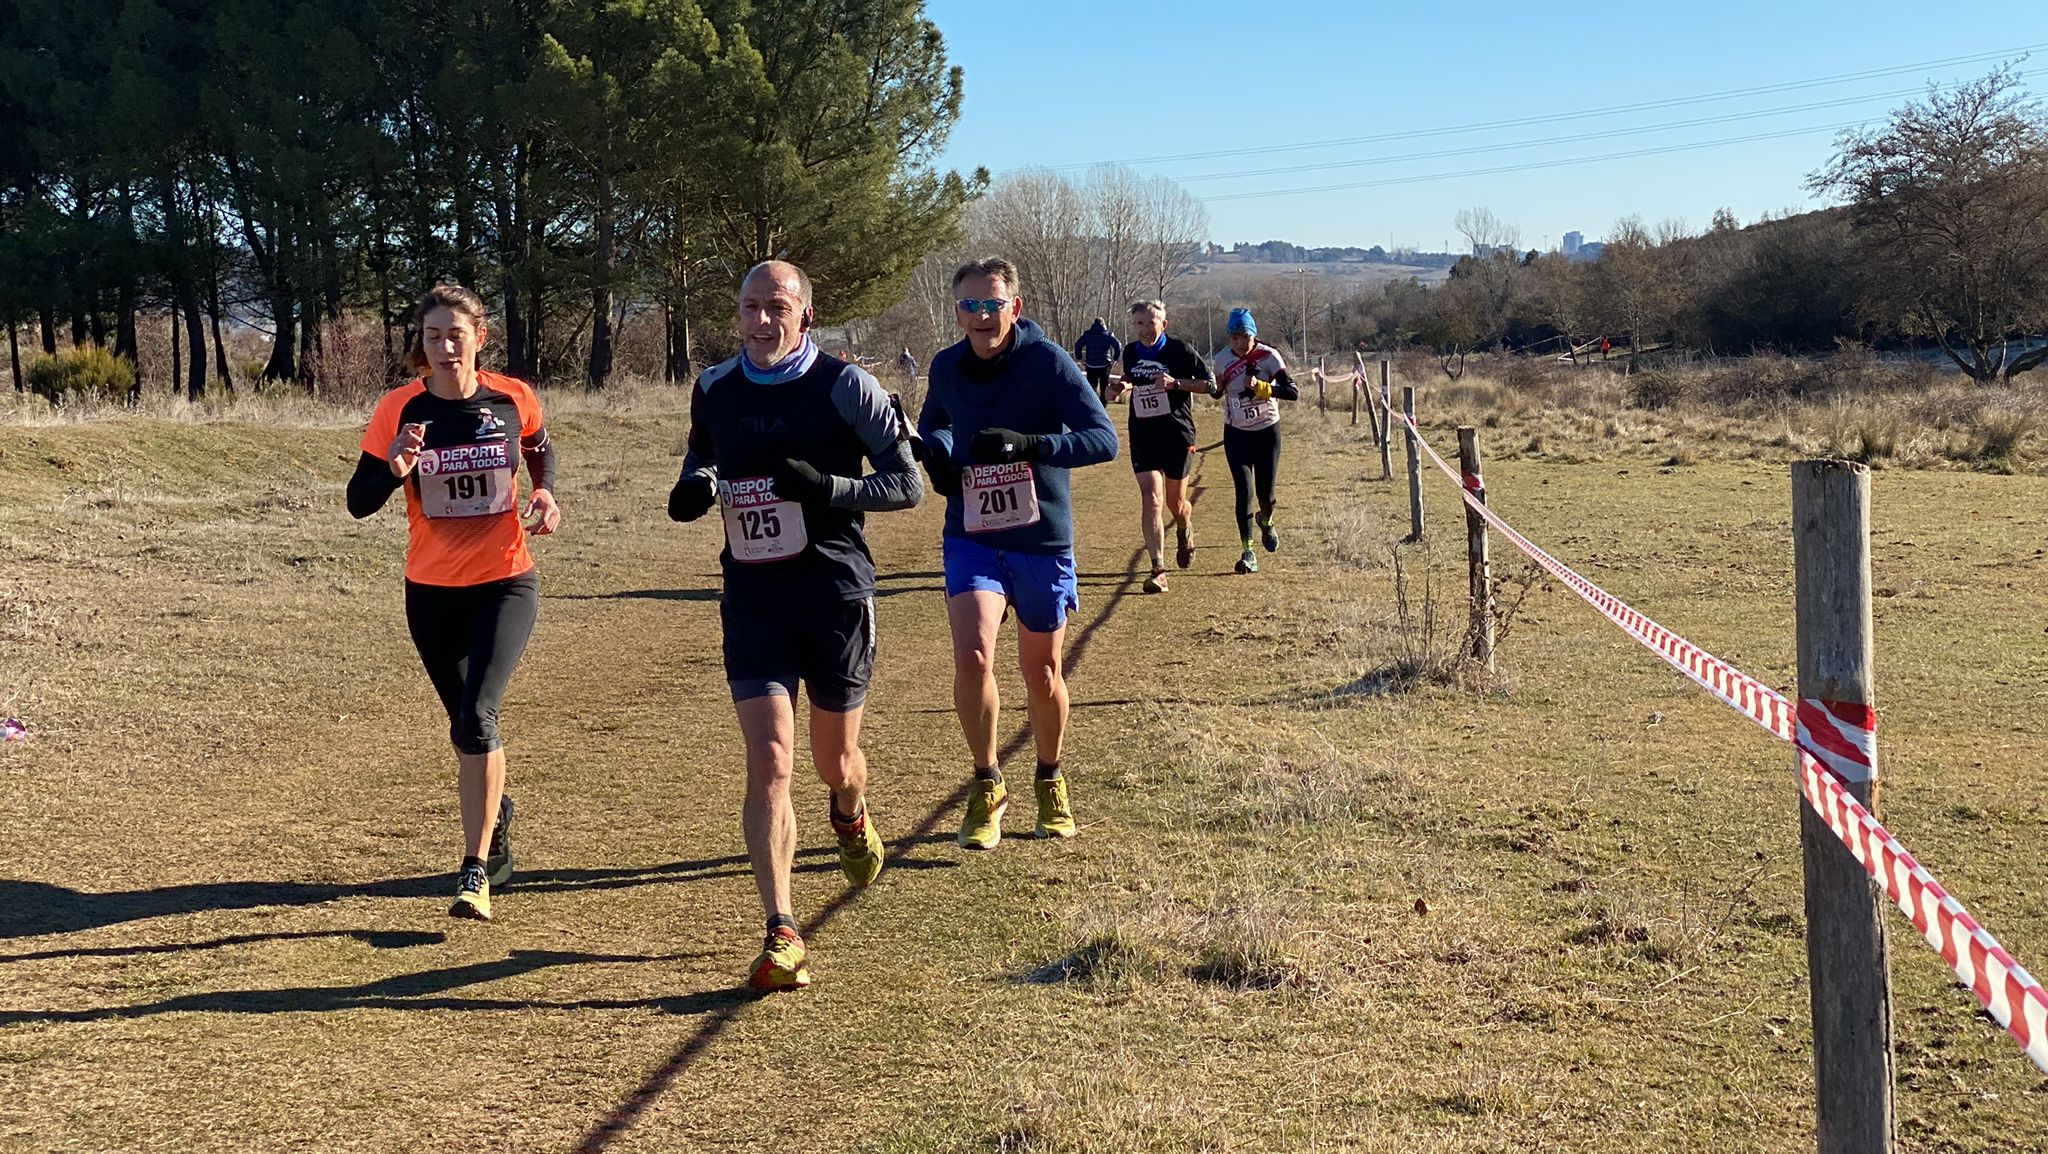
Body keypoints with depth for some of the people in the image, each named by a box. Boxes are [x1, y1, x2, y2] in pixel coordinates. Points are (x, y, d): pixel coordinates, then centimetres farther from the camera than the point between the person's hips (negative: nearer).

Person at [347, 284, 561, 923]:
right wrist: (394, 470, -26)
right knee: (467, 724, 16)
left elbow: (539, 450, 18)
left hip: (505, 582, -2)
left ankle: (475, 871, -15)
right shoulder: (400, 409, -7)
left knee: (476, 715, -19)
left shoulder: (512, 399, -5)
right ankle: (495, 816, 45)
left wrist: (546, 494, -2)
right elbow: (358, 502, -6)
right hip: (432, 590, 2)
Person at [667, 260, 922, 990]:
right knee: (768, 761, -11)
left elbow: (907, 484, -7)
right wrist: (693, 487, -3)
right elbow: (702, 456, 21)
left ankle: (851, 816, 52)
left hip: (837, 593, -2)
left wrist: (826, 487, -23)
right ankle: (781, 935, -7)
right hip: (752, 598, 2)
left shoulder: (845, 388, -8)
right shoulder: (714, 390, 4)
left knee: (834, 760, 13)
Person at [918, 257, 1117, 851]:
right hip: (971, 536, 2)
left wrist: (1027, 443, -33)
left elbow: (1104, 439, -21)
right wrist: (936, 450, -2)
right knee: (971, 657, -19)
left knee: (1042, 672, 11)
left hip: (1042, 540, -2)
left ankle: (1050, 780, 38)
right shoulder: (946, 367, 0)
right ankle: (987, 786, 3)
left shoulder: (1047, 360, -14)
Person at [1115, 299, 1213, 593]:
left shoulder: (1181, 349, -7)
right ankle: (1158, 569, -16)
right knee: (1150, 497, -14)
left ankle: (1185, 531, 48)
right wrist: (1123, 385, 3)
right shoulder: (1130, 352, 6)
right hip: (1143, 435, 2)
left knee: (1175, 503, 10)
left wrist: (1176, 383, -20)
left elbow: (1209, 383, -7)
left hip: (1177, 433, -2)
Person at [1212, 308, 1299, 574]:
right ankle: (1248, 552, -5)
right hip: (1236, 435, 1)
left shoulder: (1269, 356, -15)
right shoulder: (1222, 361, -8)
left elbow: (1294, 392, -23)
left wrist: (1261, 387, -33)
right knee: (1244, 492, -10)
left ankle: (1266, 522, 43)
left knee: (1265, 492, 6)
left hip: (1268, 432, -1)